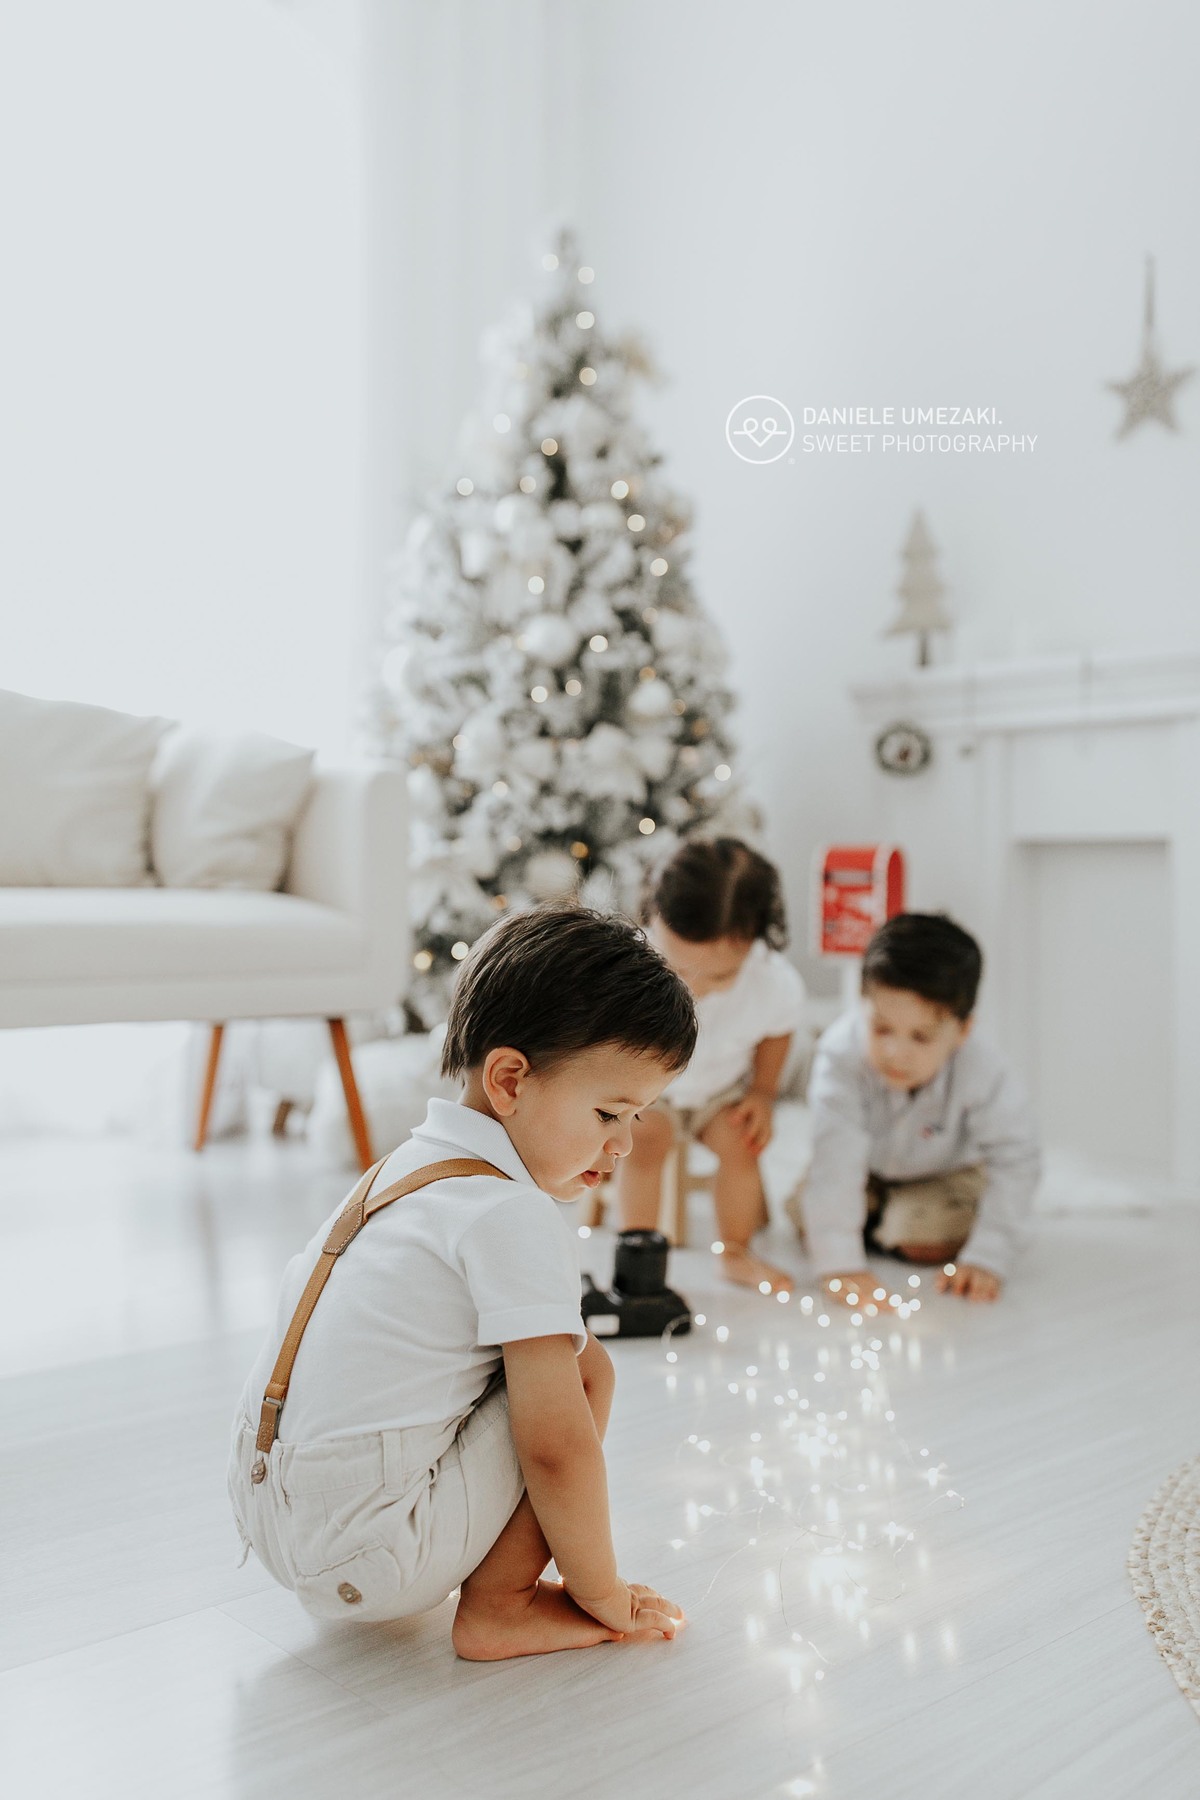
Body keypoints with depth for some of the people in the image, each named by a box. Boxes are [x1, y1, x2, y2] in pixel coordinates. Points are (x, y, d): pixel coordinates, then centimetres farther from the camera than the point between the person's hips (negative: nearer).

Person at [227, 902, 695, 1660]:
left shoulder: (402, 1167, 9)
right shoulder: (514, 1218, -19)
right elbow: (556, 1447, -22)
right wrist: (603, 1594, -6)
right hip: (361, 1557, -9)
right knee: (584, 1367, -10)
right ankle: (498, 1607, -1)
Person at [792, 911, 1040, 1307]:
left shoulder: (984, 1074, -36)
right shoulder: (841, 1054, -38)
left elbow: (1017, 1162, -28)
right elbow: (836, 1154, -42)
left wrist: (986, 1259, -35)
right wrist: (839, 1264, -47)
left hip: (944, 1171, -1)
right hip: (867, 1170, 2)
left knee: (928, 1236, -26)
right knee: (808, 1214, -17)